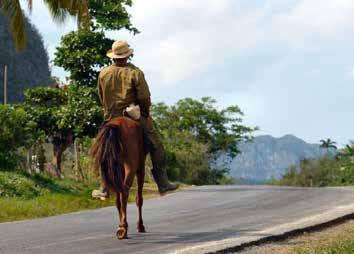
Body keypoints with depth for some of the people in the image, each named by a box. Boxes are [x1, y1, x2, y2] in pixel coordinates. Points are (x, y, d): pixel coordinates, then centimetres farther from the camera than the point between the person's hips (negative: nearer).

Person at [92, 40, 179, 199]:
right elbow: (144, 98, -14)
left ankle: (104, 189, 14)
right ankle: (163, 183, 6)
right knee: (156, 147, 8)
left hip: (111, 119, 3)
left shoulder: (103, 74, 1)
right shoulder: (135, 73, -11)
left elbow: (101, 98, 9)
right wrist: (145, 113, 3)